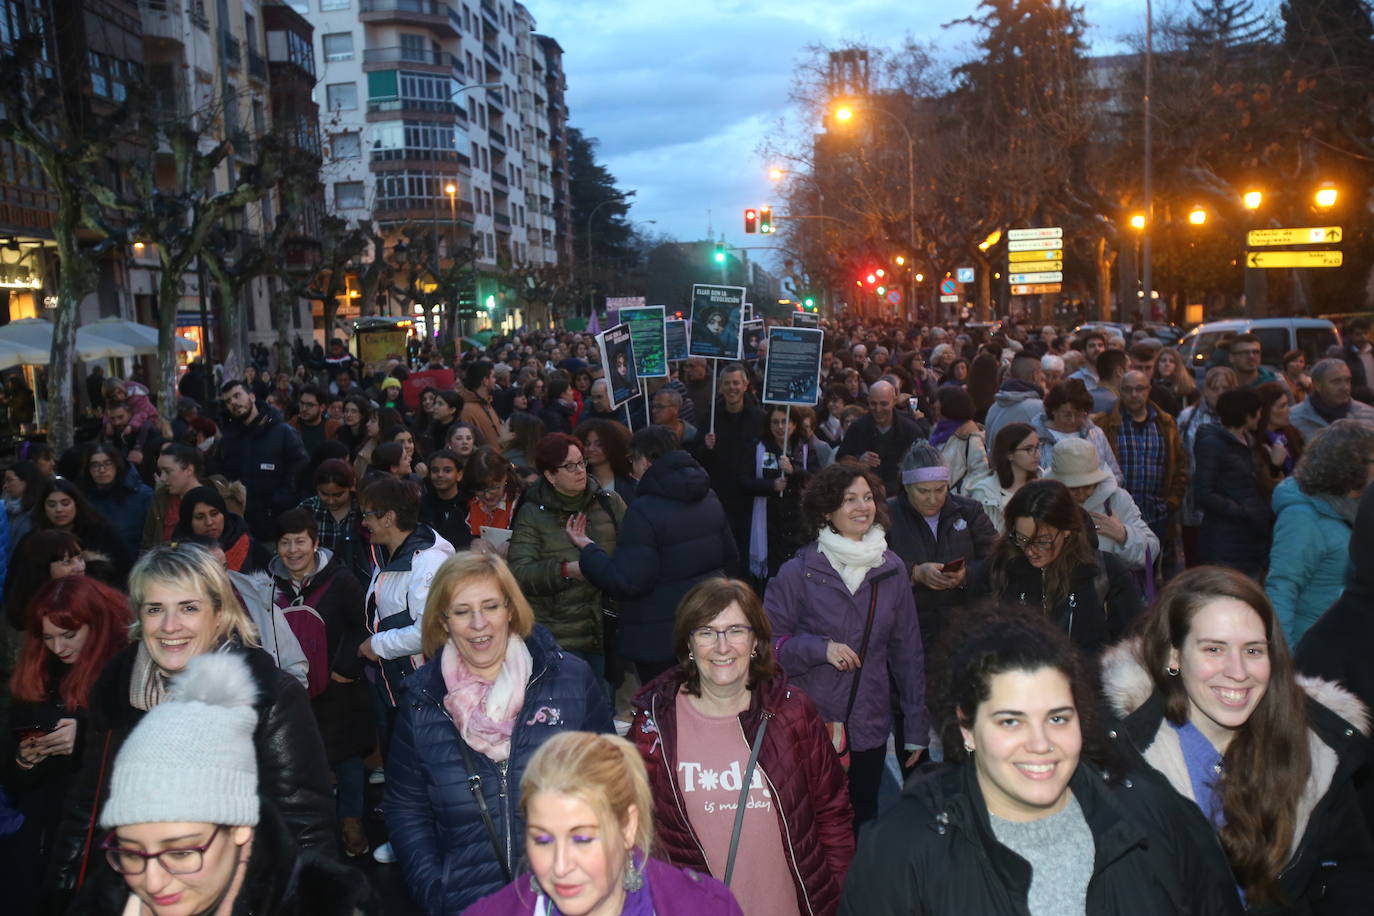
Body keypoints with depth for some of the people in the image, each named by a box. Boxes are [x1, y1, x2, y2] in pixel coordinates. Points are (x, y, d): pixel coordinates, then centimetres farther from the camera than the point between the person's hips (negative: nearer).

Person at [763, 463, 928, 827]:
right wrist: (820, 648, -21)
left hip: (870, 729, 3)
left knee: (864, 823, 16)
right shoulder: (799, 572, -8)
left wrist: (917, 728, 8)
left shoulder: (891, 569, 3)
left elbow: (907, 651, 8)